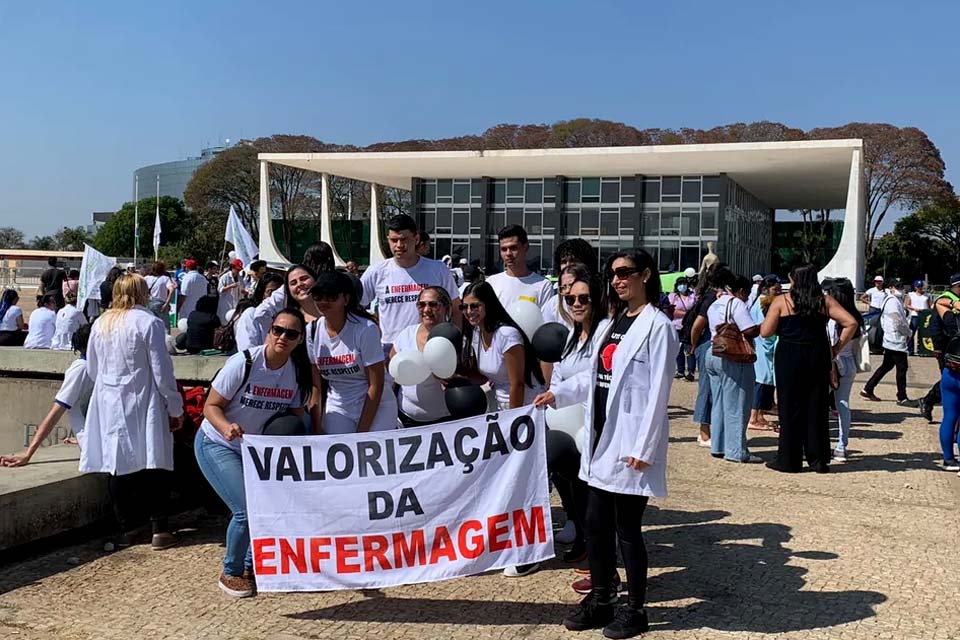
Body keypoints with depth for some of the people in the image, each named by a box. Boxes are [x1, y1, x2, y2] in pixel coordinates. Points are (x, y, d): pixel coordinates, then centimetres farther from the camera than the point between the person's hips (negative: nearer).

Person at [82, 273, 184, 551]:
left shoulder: (100, 325, 6)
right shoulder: (149, 323, -11)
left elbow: (92, 369, 15)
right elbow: (162, 371, -11)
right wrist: (175, 408, -3)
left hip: (110, 406, 5)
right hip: (143, 407, -5)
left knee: (119, 467, 9)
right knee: (154, 467, 1)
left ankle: (122, 531, 14)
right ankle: (159, 529, -1)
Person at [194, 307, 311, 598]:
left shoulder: (298, 372, -8)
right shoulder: (244, 363, -24)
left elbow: (295, 416, 2)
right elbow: (211, 406, -20)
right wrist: (227, 427, -39)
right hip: (216, 446, -6)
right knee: (248, 510, -17)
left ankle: (251, 565, 22)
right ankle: (231, 573, 9)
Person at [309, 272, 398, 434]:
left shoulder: (365, 329, -17)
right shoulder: (312, 331, -4)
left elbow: (376, 385, -15)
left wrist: (361, 432, -15)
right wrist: (317, 428, -5)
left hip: (376, 406, -3)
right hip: (337, 408, 4)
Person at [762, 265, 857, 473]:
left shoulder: (782, 301, -3)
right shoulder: (825, 301, 4)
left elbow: (765, 332, -6)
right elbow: (851, 323, -2)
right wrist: (836, 348, 4)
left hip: (789, 357, -2)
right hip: (818, 356, 3)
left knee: (790, 409, 5)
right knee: (817, 408, 10)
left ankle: (789, 460, 8)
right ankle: (818, 460, 14)